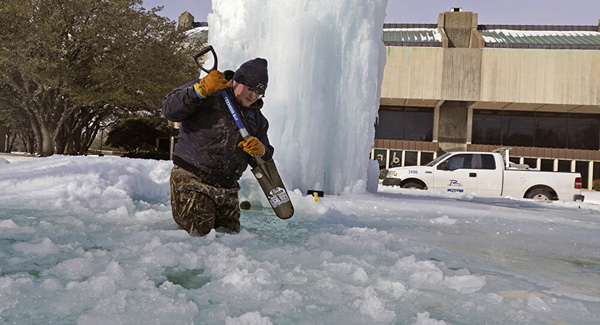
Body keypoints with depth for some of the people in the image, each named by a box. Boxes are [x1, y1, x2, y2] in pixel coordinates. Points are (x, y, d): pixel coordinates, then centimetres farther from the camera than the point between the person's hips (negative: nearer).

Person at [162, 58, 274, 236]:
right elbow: (169, 111, -16)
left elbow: (262, 161, 14)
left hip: (227, 191, 6)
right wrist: (201, 89, -25)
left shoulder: (256, 117, 15)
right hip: (191, 182, -6)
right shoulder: (208, 95, -3)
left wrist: (260, 151, -11)